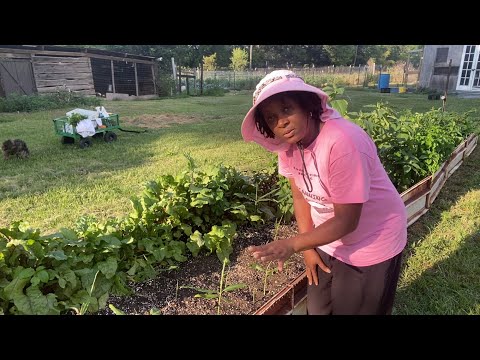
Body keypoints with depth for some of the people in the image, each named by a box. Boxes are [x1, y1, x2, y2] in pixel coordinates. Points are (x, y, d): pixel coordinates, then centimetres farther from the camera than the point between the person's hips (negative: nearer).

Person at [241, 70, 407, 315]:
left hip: (371, 246, -6)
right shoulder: (287, 144, -11)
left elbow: (346, 221, -27)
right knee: (317, 309, 20)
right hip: (328, 241, 6)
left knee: (352, 310, 14)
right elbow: (301, 196, -1)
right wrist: (308, 248, -1)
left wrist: (293, 245, -30)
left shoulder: (343, 143, -34)